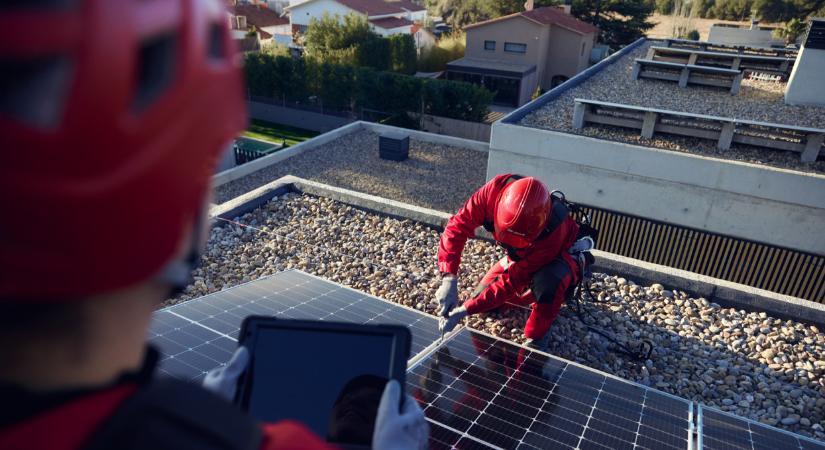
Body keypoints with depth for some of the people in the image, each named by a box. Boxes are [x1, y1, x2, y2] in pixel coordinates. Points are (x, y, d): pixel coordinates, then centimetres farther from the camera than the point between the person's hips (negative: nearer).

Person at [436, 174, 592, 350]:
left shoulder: (553, 232, -43)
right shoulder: (496, 189, -36)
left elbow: (513, 280, -37)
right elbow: (458, 225, -32)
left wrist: (465, 310, -40)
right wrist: (449, 278, -43)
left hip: (560, 256, -5)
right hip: (520, 256, 5)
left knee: (549, 279, -39)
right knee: (479, 297, 2)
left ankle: (537, 338, -14)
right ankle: (535, 292, 22)